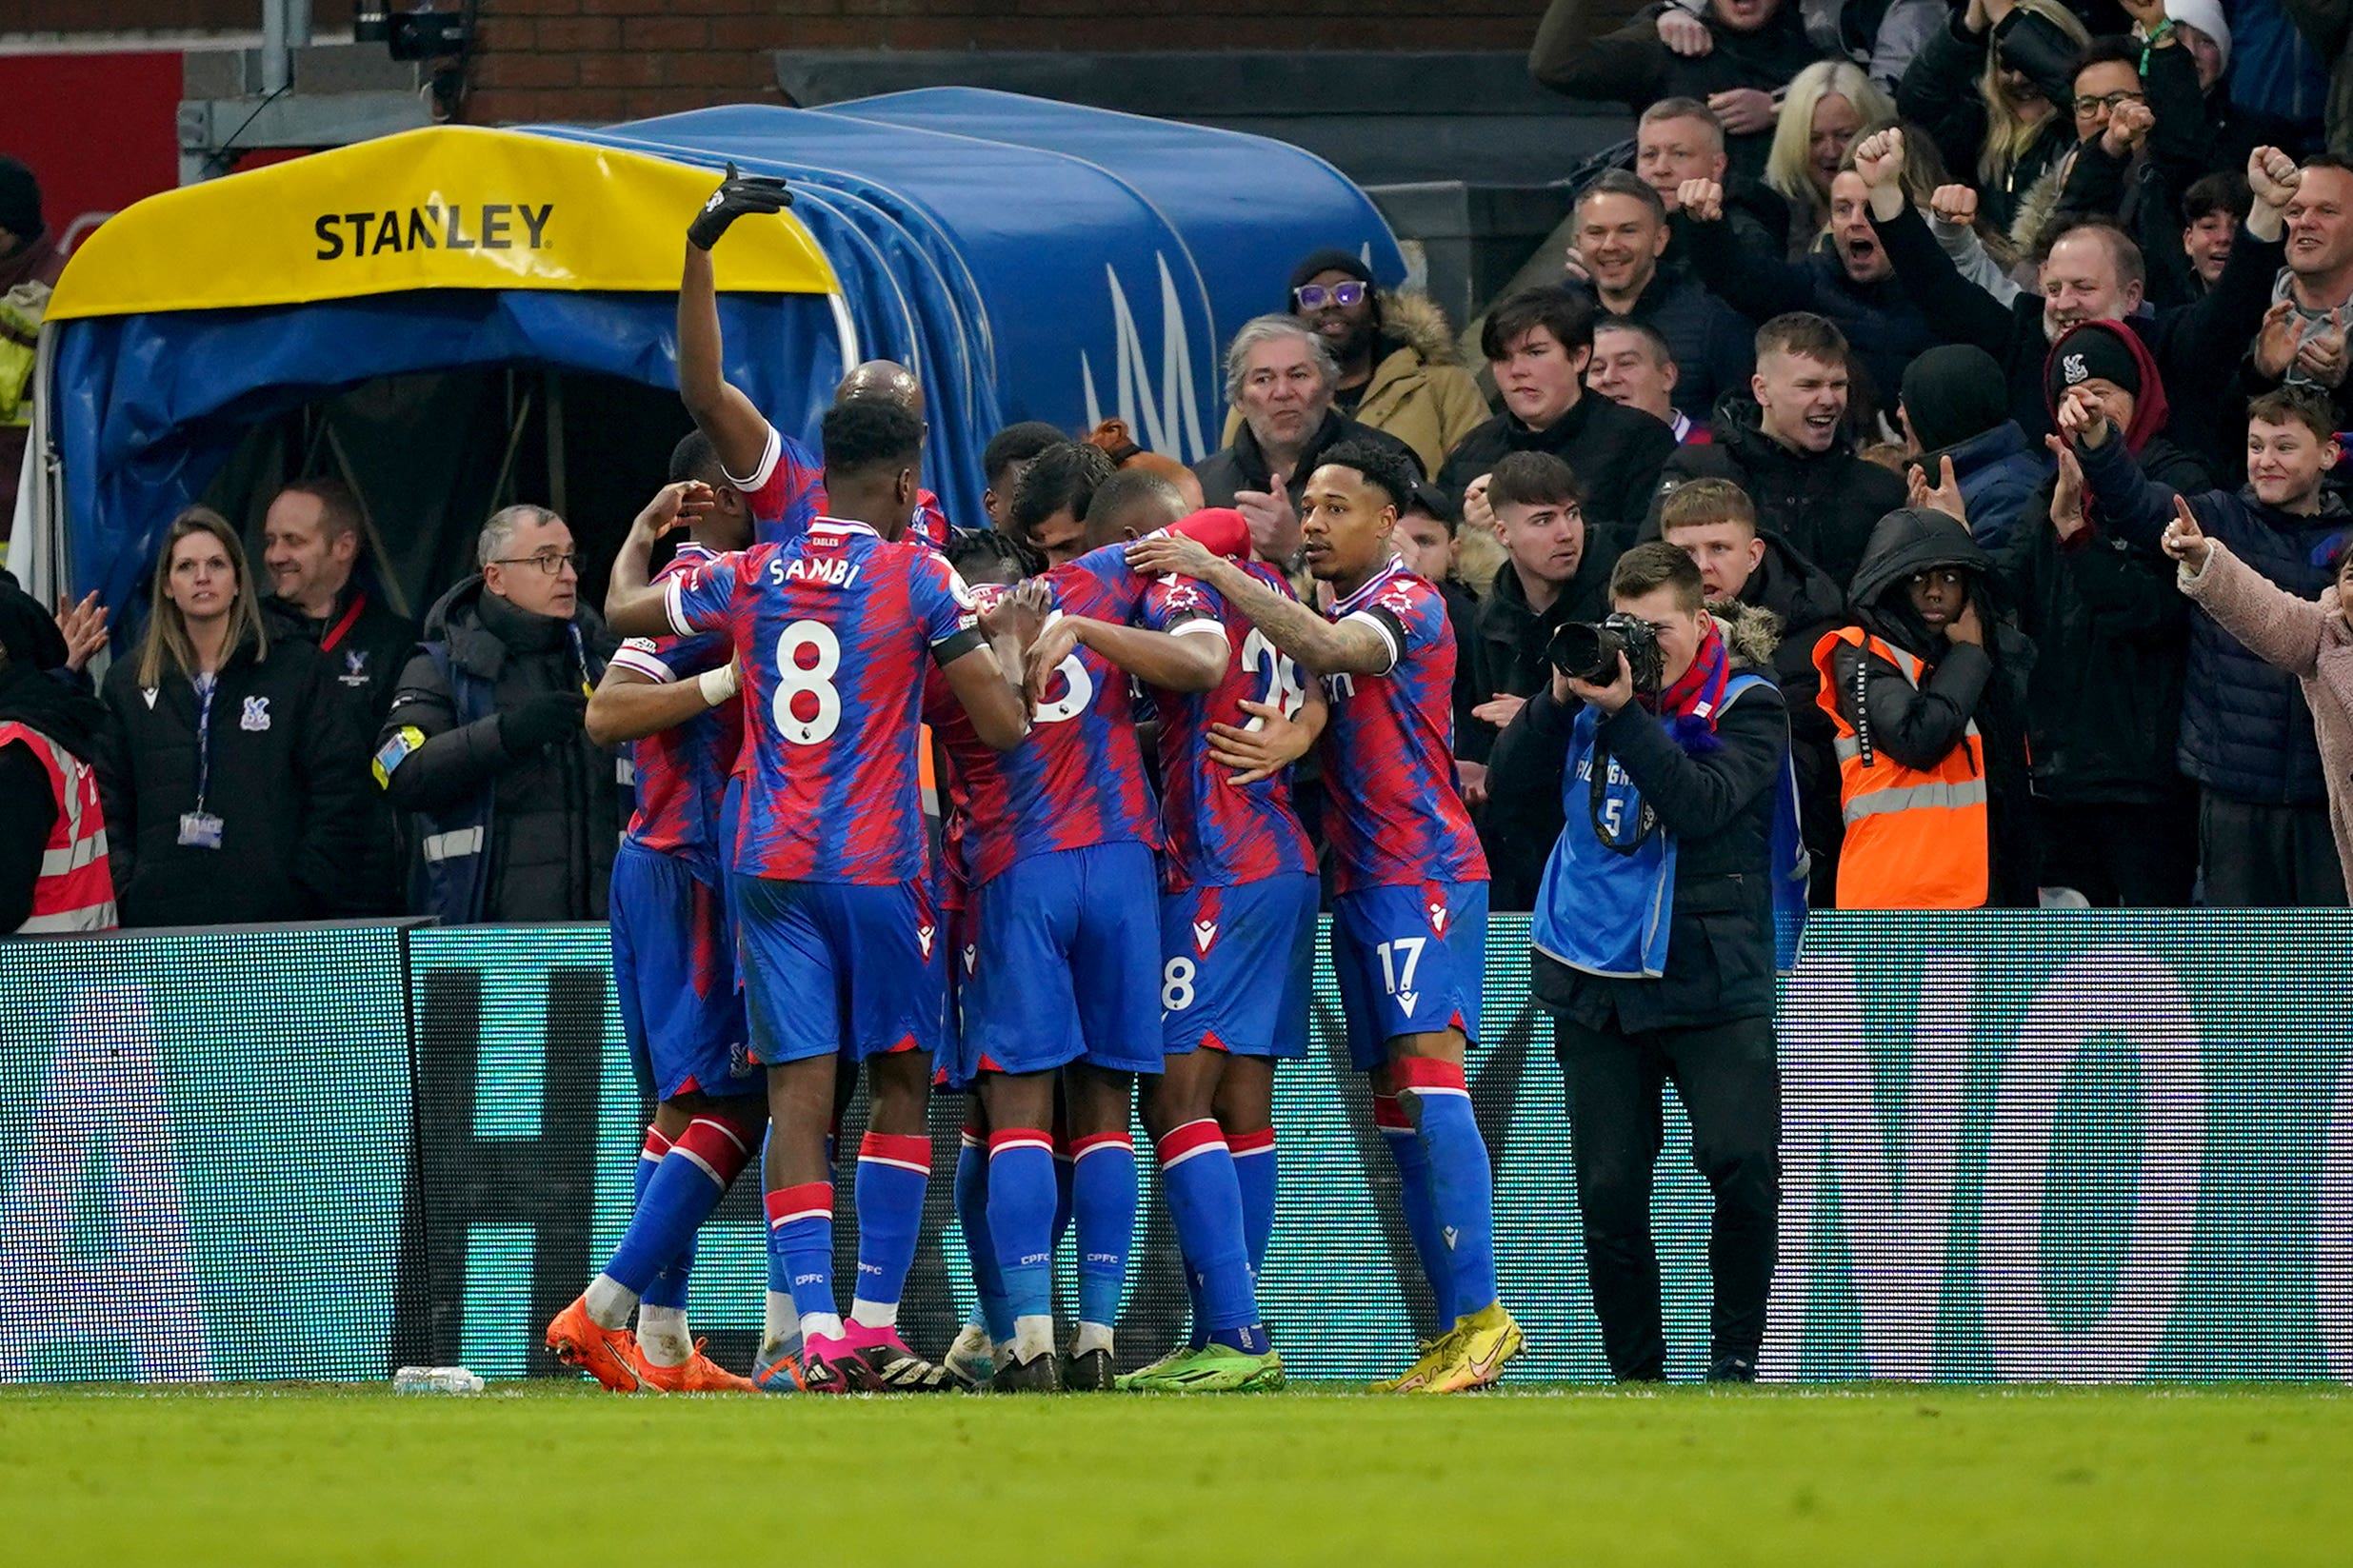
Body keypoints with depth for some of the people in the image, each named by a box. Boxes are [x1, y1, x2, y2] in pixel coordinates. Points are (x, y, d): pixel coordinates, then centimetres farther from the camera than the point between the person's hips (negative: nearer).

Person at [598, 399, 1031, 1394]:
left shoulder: (748, 577, 5)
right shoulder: (921, 579, -5)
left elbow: (623, 606, 23)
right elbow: (1002, 726, -7)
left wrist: (644, 528, 42)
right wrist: (1011, 644, 14)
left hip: (771, 866, 3)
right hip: (879, 865, -3)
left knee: (799, 1095, -2)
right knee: (901, 1084, 11)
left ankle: (817, 1333, -13)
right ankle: (876, 1326, 7)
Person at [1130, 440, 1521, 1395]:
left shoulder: (1406, 601, -7)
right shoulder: (1331, 611, 21)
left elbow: (1328, 649, -26)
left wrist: (1214, 570, -27)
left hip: (1423, 871, -9)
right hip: (1359, 881, 9)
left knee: (1429, 1075, -19)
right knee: (1399, 1116, 5)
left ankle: (1482, 1313, -24)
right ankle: (1456, 1332, 4)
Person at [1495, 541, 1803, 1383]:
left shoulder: (1746, 707, -1)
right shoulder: (1595, 680, 10)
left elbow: (1701, 804, -17)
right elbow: (1512, 777, 4)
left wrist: (1622, 714, -22)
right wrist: (1559, 699, -9)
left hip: (1712, 977, -3)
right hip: (1596, 980, 3)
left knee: (1745, 1167, -18)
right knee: (1610, 1195, 0)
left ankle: (1734, 1353, -2)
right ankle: (1634, 1375, 11)